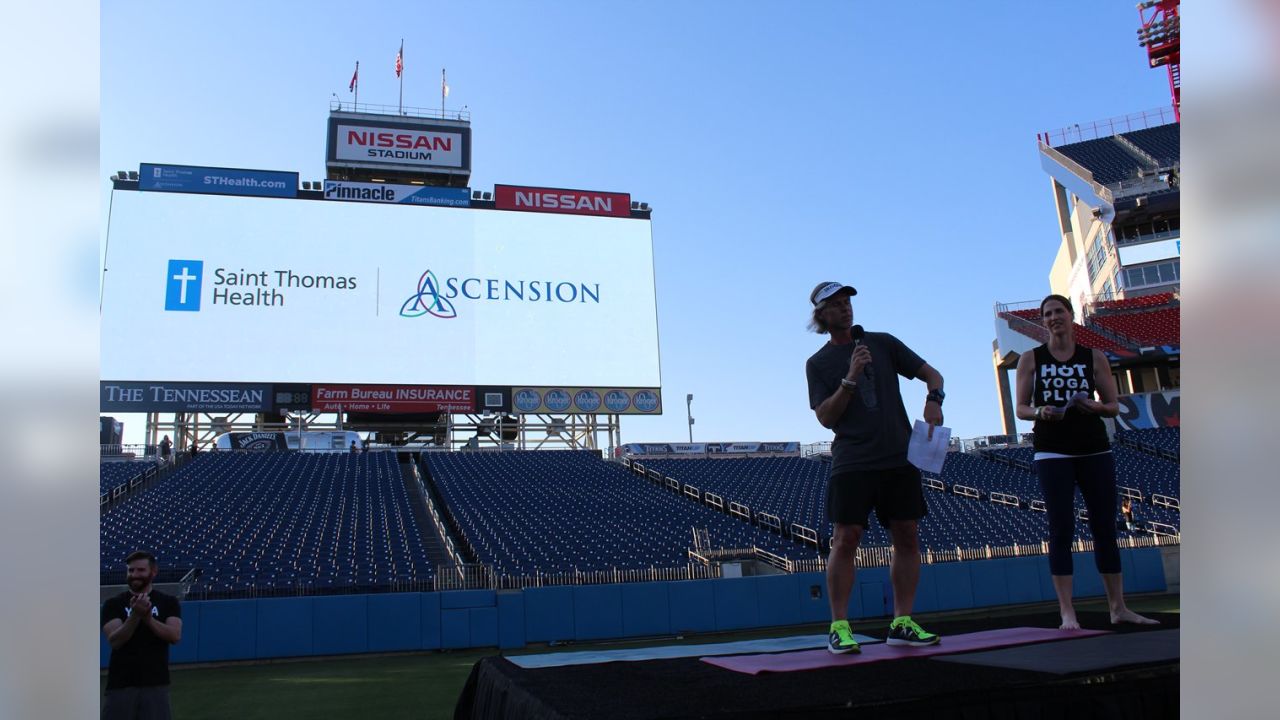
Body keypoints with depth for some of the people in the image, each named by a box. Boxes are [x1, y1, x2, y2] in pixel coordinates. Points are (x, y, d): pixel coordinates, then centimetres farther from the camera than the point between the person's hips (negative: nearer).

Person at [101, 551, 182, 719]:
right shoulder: (113, 603, 5)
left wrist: (148, 617, -22)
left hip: (156, 684, 0)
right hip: (120, 684, 0)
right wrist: (135, 615, -24)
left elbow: (175, 636, -9)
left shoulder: (168, 602, 5)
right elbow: (114, 641, -9)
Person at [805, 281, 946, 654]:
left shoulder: (882, 343, 13)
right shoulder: (818, 363, 7)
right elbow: (825, 417, -2)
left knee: (907, 537, 2)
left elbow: (931, 374, 13)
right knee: (846, 539, -9)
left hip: (899, 457, 3)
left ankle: (902, 623, 12)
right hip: (852, 462, -3)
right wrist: (850, 379, -13)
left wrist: (934, 400, -8)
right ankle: (839, 627, -2)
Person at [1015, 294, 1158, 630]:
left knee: (1105, 529, 5)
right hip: (1053, 452, -2)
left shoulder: (1094, 357, 9)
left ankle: (1118, 608, 15)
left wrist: (1096, 407, -13)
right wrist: (1040, 412, -16)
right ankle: (1067, 613, -3)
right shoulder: (1031, 359, 7)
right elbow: (1021, 408, 5)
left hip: (1095, 450, 2)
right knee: (1061, 530, -5)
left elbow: (1114, 406, 9)